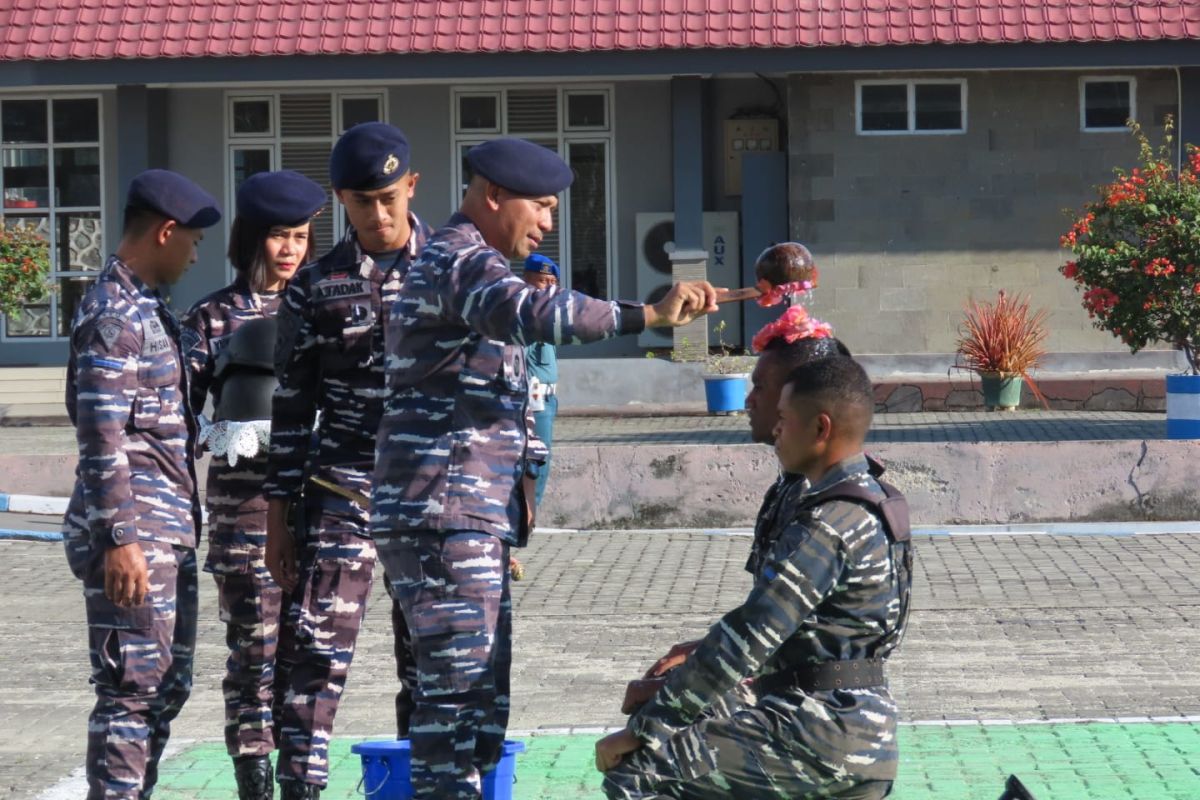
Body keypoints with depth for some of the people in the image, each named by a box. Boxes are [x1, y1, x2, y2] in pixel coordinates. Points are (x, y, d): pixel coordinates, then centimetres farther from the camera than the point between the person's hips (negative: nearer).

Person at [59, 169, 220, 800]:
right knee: (135, 688, -8)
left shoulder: (145, 309, 18)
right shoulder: (113, 315, -14)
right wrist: (120, 538, -22)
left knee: (168, 683, 14)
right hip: (135, 534, -10)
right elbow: (101, 436, -19)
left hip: (167, 531, 10)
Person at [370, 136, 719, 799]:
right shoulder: (460, 261, -10)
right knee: (457, 692, -12)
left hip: (475, 518, 10)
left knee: (485, 695, 10)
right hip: (444, 514, -10)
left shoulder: (467, 265, 24)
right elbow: (536, 314, -32)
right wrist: (648, 315, -35)